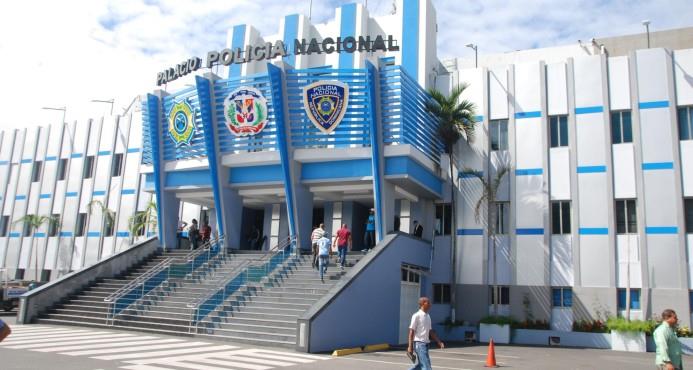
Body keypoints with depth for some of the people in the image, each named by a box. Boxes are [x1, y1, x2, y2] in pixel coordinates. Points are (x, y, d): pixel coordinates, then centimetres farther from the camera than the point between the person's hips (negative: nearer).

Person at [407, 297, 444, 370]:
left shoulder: (428, 316, 13)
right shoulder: (416, 316, -11)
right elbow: (411, 331, -12)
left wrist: (439, 342, 13)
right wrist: (410, 346, -16)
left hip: (425, 343, 9)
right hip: (419, 343, -9)